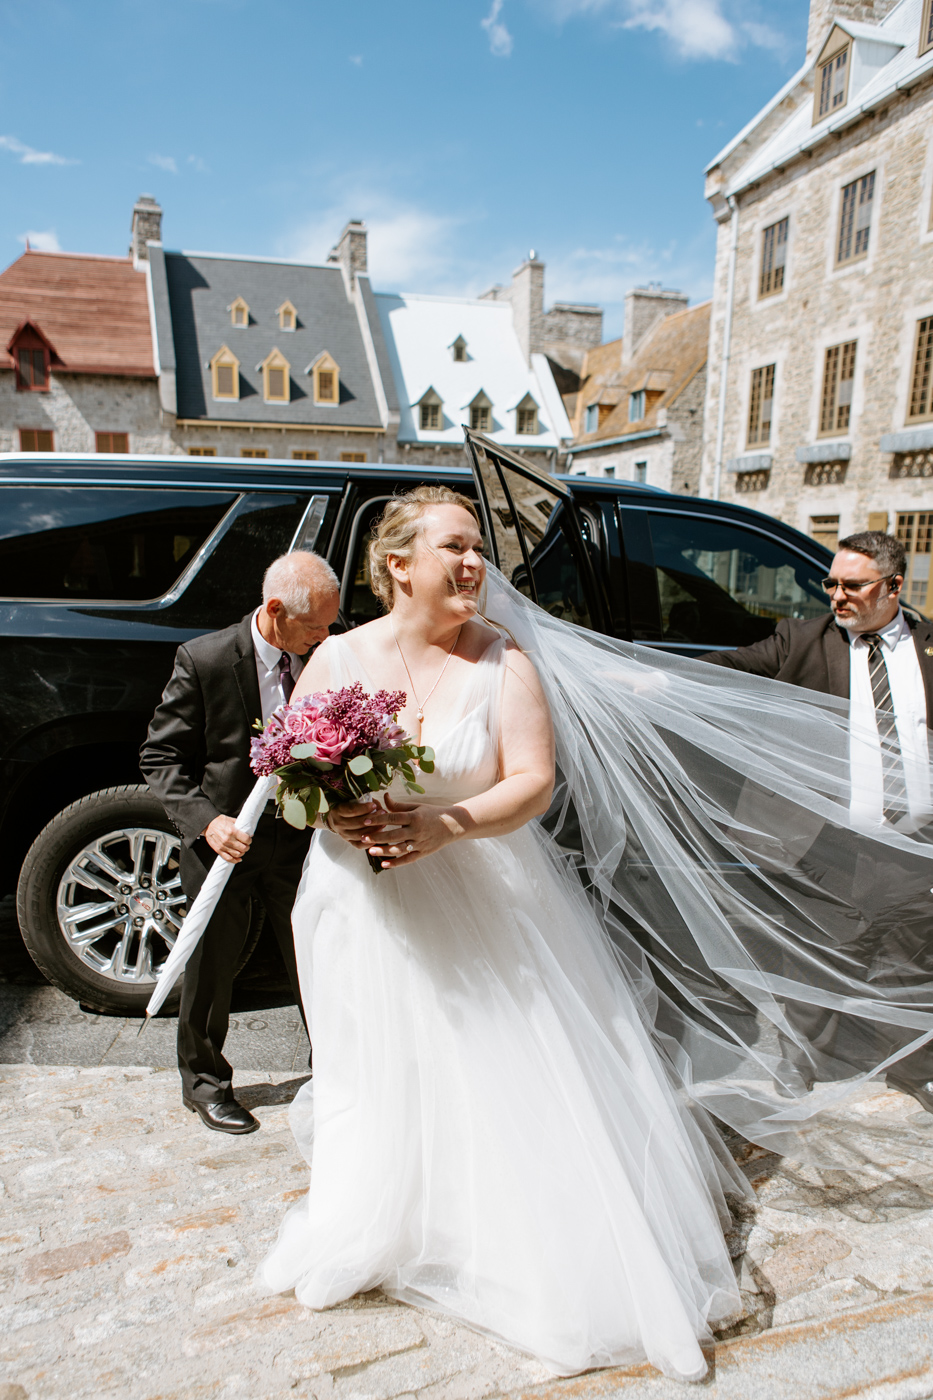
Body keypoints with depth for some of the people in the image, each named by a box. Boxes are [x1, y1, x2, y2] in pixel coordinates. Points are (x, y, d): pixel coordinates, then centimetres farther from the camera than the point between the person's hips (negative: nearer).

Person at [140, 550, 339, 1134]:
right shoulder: (204, 659, -16)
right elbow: (160, 756, -11)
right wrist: (206, 821, -24)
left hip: (302, 839, 2)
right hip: (224, 842, -2)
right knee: (213, 966, 16)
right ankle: (205, 1079, 39)